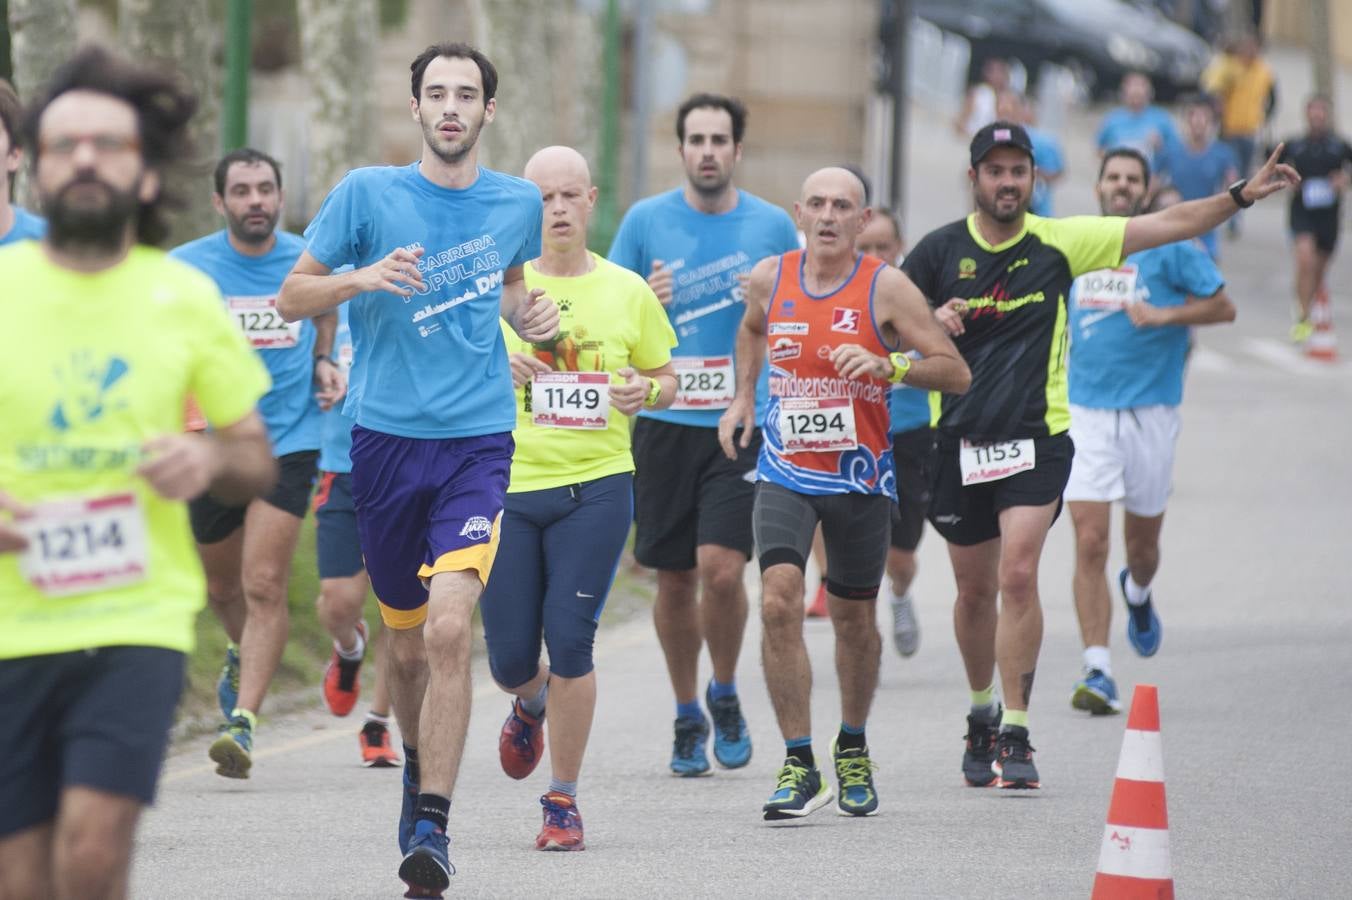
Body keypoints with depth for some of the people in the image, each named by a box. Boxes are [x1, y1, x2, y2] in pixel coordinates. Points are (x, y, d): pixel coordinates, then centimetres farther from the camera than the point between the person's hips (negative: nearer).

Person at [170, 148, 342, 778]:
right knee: (222, 588, 18)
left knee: (264, 586, -15)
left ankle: (242, 722, -15)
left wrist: (324, 364, 2)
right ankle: (244, 656, 51)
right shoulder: (183, 268, -5)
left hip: (288, 442, -1)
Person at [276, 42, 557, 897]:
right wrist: (364, 279, -16)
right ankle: (419, 762, 42)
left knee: (448, 628, -18)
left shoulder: (517, 203, 6)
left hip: (478, 442, -1)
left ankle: (432, 827, -17)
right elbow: (292, 296, 2)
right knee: (407, 640, 11)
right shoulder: (368, 193, -1)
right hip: (386, 441, 1)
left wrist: (529, 315, 5)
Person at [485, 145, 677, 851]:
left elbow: (666, 379, 16)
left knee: (569, 642, -10)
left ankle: (563, 800, 4)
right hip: (507, 485, 1)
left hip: (596, 485, -1)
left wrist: (645, 391, -7)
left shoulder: (628, 291, 6)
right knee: (509, 657, 2)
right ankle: (532, 702, 41)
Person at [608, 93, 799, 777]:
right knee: (675, 578, 6)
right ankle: (687, 715, 23)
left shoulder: (772, 226, 5)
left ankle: (725, 694, 9)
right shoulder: (645, 221, 4)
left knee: (721, 567, -15)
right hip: (664, 421, 1)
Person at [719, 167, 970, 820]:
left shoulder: (885, 287, -9)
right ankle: (798, 766, -15)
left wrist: (888, 365, -24)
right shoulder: (769, 278, 0)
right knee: (778, 600, -19)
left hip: (860, 476, -1)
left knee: (853, 617, 12)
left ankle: (852, 750, 37)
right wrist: (743, 395, 14)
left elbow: (956, 374, -10)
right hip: (785, 472, 1)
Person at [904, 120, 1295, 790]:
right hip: (959, 439, 2)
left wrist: (1242, 195, -10)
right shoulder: (941, 250, 1)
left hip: (1037, 437, -2)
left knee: (1018, 577, -15)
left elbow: (1169, 225, -1)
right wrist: (930, 322, -12)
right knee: (975, 589, 11)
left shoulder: (1059, 242, -1)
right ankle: (982, 712, 34)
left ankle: (1016, 734, -11)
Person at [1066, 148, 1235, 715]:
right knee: (1090, 543, -11)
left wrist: (1165, 315, -17)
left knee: (1142, 542, 12)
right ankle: (1098, 672, -11)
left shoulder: (1169, 248, -3)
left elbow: (1223, 307, -3)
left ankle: (1138, 594, 50)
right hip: (1086, 413, 1)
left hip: (1149, 413, -1)